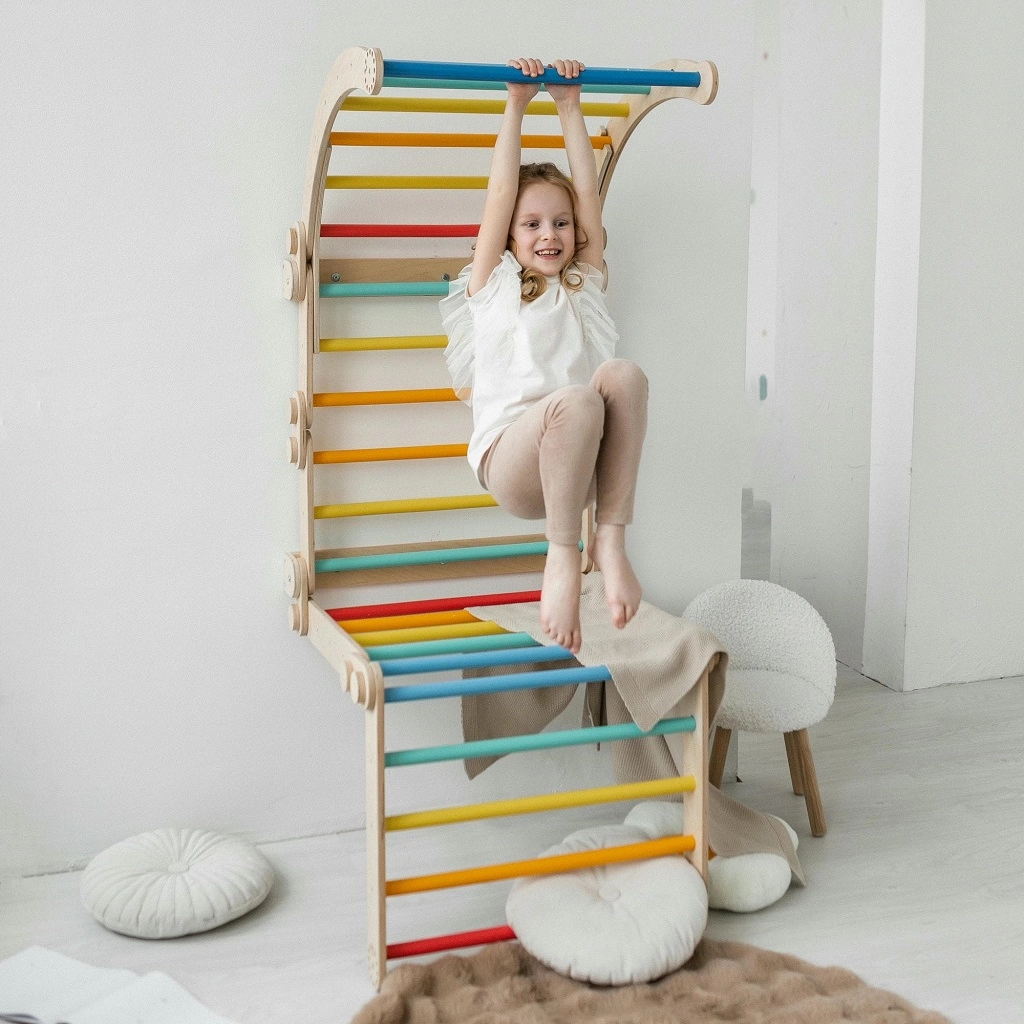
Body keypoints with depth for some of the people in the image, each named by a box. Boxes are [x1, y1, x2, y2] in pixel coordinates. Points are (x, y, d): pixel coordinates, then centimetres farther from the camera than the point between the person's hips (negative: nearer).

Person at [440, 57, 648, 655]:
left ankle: (611, 539, -28)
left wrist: (570, 106, 22)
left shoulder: (585, 286, 27)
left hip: (586, 461, 3)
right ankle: (562, 556, -24)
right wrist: (516, 105, 15)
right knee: (575, 401, -38)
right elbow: (502, 193, 14)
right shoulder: (493, 285, 20)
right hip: (511, 461, -3)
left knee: (624, 374, -30)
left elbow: (589, 192, 22)